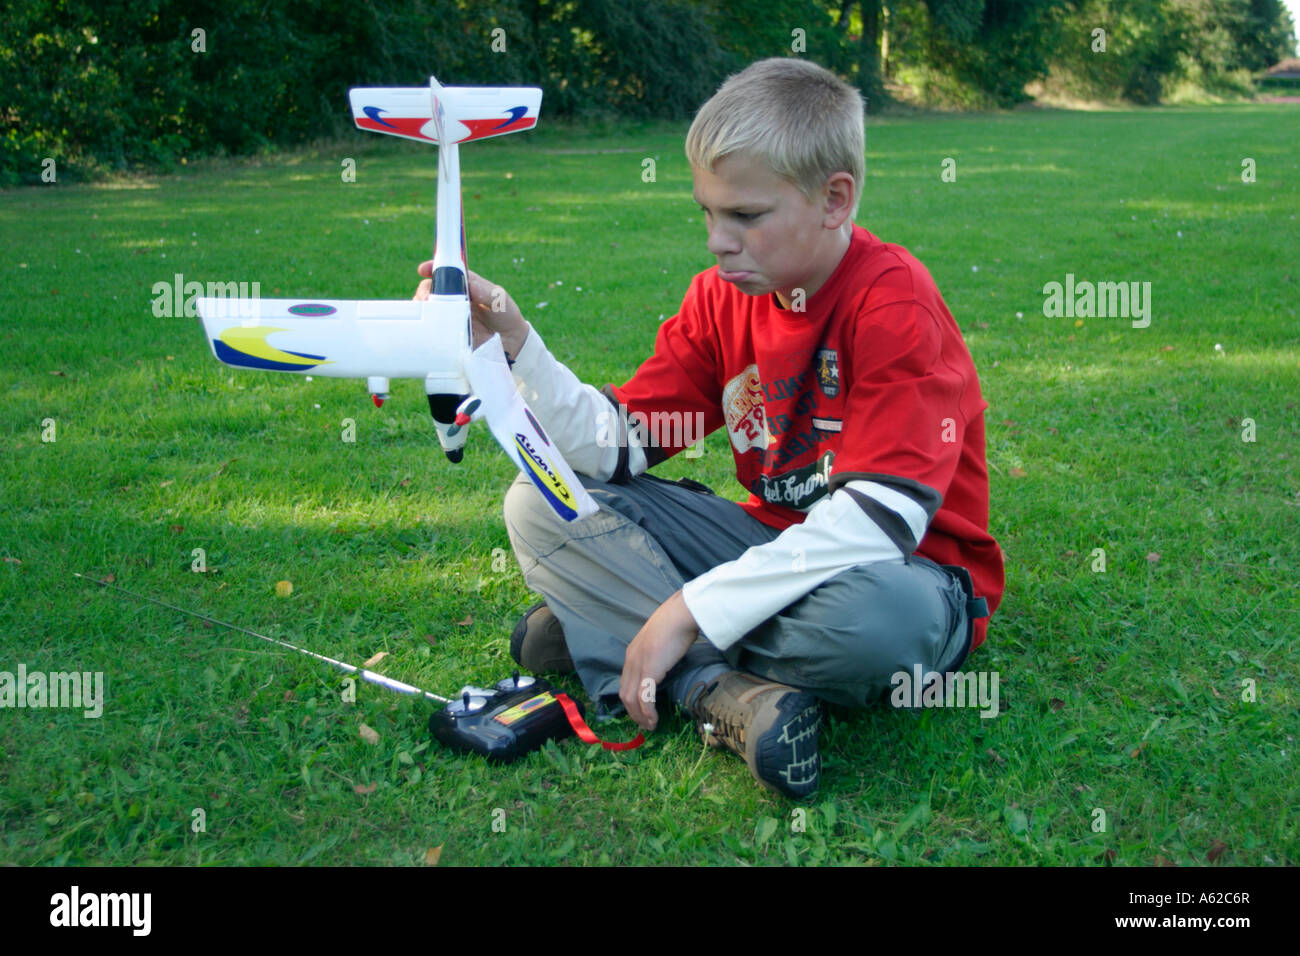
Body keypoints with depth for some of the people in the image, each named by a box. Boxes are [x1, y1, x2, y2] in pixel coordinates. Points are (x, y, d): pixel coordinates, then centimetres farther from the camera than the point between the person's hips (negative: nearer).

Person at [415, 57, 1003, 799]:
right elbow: (616, 446, -1)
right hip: (774, 544, 6)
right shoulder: (722, 298, 1)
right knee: (542, 505, -6)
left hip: (903, 568, -6)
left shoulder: (894, 303, -20)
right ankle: (726, 689, -24)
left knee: (886, 612, -44)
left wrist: (693, 609, -29)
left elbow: (881, 519, -29)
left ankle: (602, 627, -23)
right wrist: (513, 343, -15)